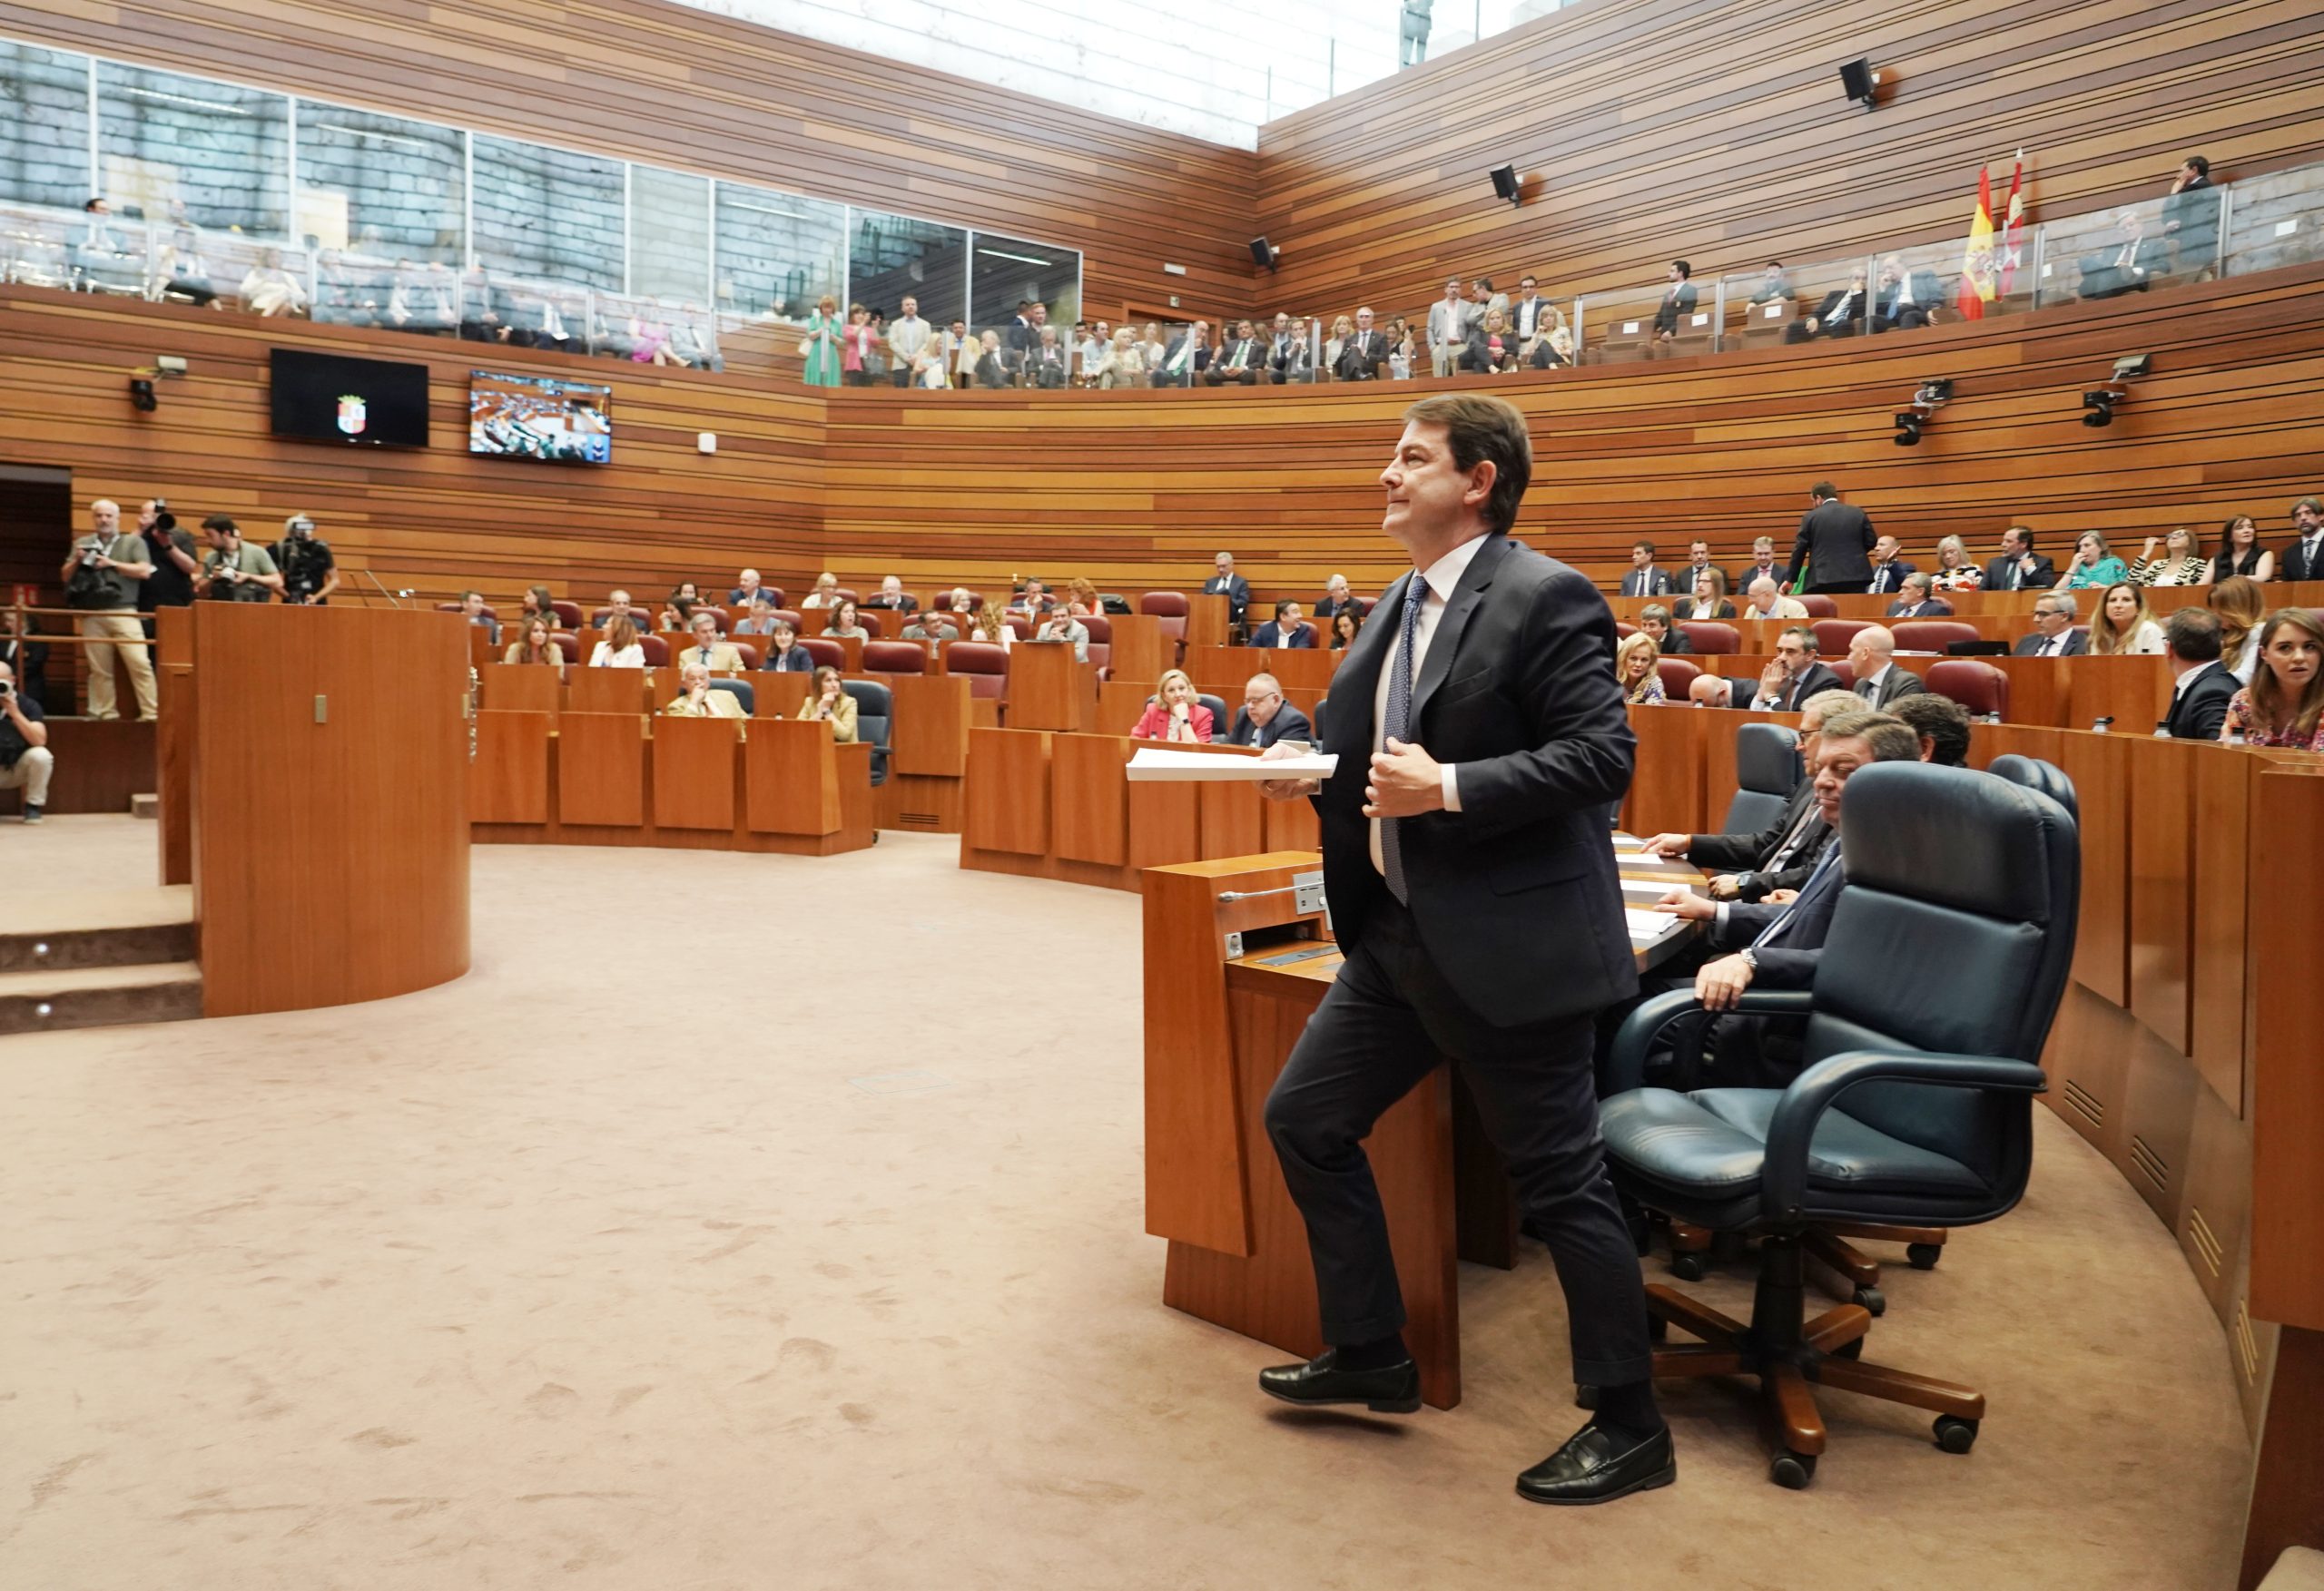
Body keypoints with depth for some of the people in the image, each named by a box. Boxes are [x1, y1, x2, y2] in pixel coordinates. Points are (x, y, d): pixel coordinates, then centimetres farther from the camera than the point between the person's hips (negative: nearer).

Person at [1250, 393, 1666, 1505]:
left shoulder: (1543, 597, -13)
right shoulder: (1401, 605, 13)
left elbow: (1603, 753, -20)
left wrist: (1449, 788, -25)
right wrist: (1312, 777, 3)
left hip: (1509, 942, -9)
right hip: (1401, 931, 9)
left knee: (1559, 1177, 2)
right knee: (1305, 1119, 13)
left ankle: (1631, 1428, 21)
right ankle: (1369, 1352, 31)